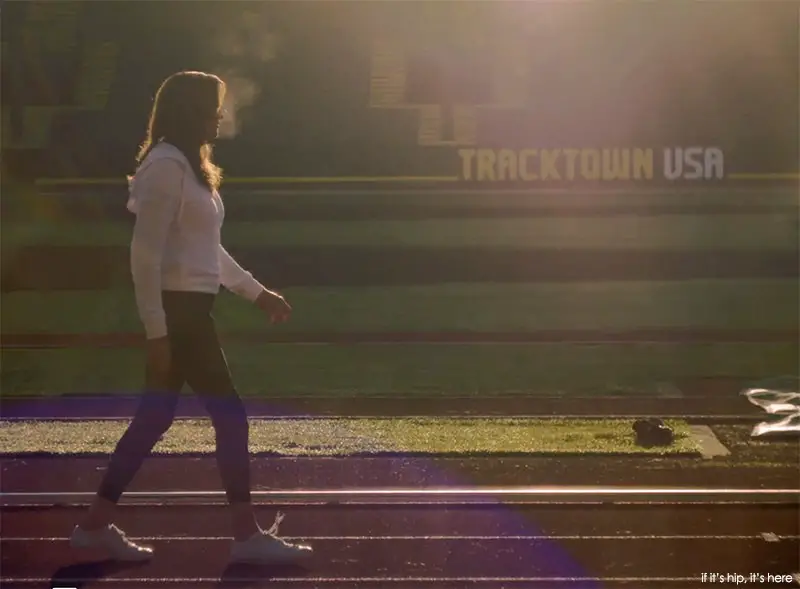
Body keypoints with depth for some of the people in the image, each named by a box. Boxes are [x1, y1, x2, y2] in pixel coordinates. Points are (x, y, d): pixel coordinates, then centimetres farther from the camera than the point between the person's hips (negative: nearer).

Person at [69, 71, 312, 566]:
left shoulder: (190, 166, 16)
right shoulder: (167, 166, -16)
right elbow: (146, 254, -20)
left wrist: (258, 292, 24)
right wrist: (157, 331, -22)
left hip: (188, 309, 10)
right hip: (177, 310, -10)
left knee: (155, 418, 12)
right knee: (230, 415, -5)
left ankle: (97, 525, 19)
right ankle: (248, 536, 3)